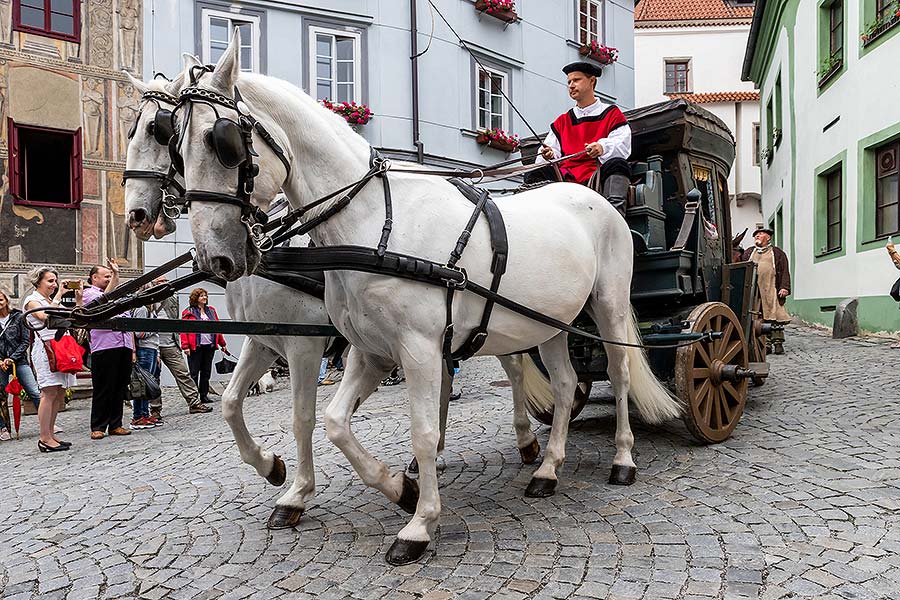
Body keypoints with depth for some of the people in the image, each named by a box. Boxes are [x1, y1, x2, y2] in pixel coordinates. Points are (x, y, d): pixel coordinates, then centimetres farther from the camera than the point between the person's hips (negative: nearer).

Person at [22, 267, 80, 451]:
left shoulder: (54, 302, 24)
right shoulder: (32, 301, 2)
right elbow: (46, 316, -17)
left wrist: (78, 298, 10)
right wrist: (58, 296, -11)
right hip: (45, 348, -8)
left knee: (60, 395, 5)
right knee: (49, 393, -11)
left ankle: (50, 435, 11)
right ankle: (45, 439, -9)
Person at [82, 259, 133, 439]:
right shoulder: (89, 293, 5)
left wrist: (133, 349, 17)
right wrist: (115, 276, -19)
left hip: (124, 347, 6)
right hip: (104, 348, -6)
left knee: (120, 389, 8)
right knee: (103, 389, -2)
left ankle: (115, 425, 15)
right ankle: (98, 427, 6)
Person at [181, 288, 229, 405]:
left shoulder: (211, 311, 15)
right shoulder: (189, 312, -1)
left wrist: (222, 343, 15)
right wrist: (185, 346, -15)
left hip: (210, 346, 5)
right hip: (195, 347, -5)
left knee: (206, 372, 10)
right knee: (194, 373, -1)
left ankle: (204, 395, 18)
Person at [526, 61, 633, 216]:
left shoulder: (612, 113, 17)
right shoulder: (562, 121, 29)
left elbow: (622, 147, 2)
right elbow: (550, 148, 18)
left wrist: (603, 148, -21)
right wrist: (548, 155, -8)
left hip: (598, 175, -3)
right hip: (566, 178, 3)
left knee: (617, 165, -34)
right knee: (535, 174, -24)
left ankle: (615, 210, -47)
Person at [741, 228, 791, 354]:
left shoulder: (777, 253, 13)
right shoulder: (748, 253, 21)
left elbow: (784, 272, 5)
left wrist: (784, 287, -7)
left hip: (771, 291, -2)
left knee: (775, 316, -5)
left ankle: (778, 343, 0)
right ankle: (766, 344, 1)